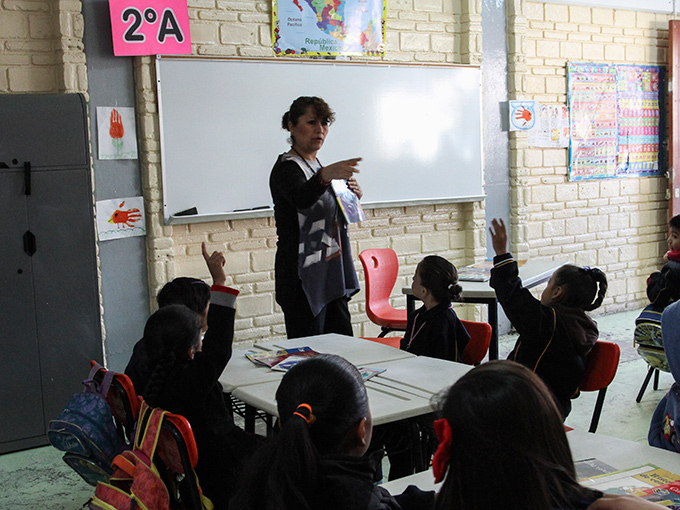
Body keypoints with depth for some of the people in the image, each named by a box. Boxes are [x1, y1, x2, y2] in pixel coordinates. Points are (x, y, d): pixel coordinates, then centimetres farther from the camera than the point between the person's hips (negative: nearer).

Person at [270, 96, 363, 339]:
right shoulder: (286, 168, -9)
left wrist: (351, 196, 6)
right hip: (303, 279, -8)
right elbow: (301, 198, -33)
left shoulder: (317, 167, 16)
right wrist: (326, 175, -53)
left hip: (332, 274, 8)